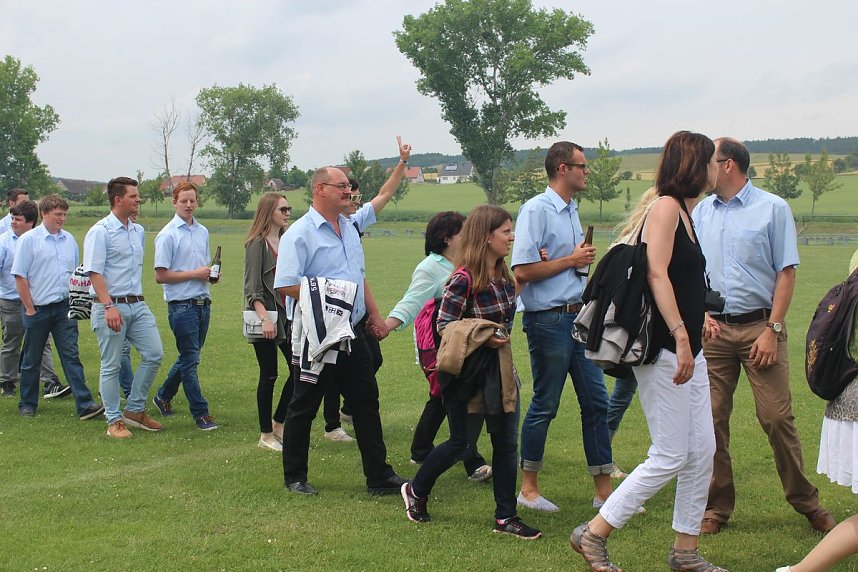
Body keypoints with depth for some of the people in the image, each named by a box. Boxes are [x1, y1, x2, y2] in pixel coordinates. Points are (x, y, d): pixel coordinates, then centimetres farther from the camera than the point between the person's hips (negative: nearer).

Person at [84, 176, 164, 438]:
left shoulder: (138, 231, 13)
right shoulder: (100, 232, -10)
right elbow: (94, 272, -16)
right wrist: (109, 306, -24)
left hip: (137, 305, 7)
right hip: (111, 306, -7)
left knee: (154, 354, 2)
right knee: (111, 365, 1)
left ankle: (135, 410, 16)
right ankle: (114, 420, 10)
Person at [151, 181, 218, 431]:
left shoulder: (203, 232, 14)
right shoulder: (168, 235, -8)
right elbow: (161, 276, -11)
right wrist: (194, 274, -14)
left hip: (203, 303, 7)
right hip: (182, 305, -7)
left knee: (188, 357, 16)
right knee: (190, 360, -3)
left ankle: (164, 396, 35)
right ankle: (200, 413, 2)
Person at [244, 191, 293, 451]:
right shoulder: (257, 244, -9)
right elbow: (252, 287, -14)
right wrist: (264, 318, -24)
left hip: (287, 314, 7)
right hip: (265, 315, -7)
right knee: (269, 374, 0)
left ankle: (278, 423, 19)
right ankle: (266, 435, 12)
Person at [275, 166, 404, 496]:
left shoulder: (349, 229, 13)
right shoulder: (300, 233, -13)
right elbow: (285, 284, -21)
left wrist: (373, 313, 16)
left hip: (352, 332, 8)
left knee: (366, 403, 9)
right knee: (304, 407, 6)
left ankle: (379, 477, 16)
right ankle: (295, 477, 19)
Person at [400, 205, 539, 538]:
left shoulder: (504, 276, 6)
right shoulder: (464, 279, -17)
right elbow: (445, 325, -16)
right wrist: (481, 336, -22)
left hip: (497, 369, 7)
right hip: (467, 370, -7)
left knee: (506, 442, 5)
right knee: (460, 443, 3)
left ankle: (506, 517, 12)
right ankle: (415, 491, 27)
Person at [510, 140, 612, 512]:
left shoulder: (572, 210, 15)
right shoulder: (536, 210, -13)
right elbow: (523, 271, -20)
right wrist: (572, 260, -13)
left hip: (578, 316, 8)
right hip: (548, 320, -8)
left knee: (596, 401, 7)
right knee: (545, 405, 1)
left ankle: (603, 490, 14)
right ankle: (528, 488, 16)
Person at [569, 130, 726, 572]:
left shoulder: (685, 213, 15)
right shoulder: (666, 206, -11)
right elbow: (657, 274, -21)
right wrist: (681, 337, -27)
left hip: (688, 350, 10)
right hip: (664, 350, -10)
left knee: (702, 452, 10)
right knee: (670, 458, -6)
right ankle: (593, 535, 4)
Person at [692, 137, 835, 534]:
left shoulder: (773, 208, -1)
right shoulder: (700, 212, 11)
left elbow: (786, 273, -3)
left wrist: (772, 330, -10)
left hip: (759, 326, -4)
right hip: (713, 329, 4)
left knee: (777, 418, -3)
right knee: (711, 420, 2)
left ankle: (806, 502, 13)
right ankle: (717, 507, 14)